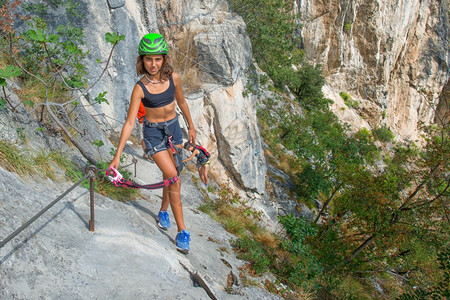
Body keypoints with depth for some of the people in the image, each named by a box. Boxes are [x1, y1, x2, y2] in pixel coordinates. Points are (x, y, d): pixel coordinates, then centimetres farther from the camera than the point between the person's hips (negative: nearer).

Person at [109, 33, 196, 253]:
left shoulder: (173, 77, -9)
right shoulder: (140, 88, -19)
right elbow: (129, 122, -19)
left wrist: (191, 126, 18)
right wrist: (117, 155, -23)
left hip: (173, 128, 4)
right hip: (153, 132, -4)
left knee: (171, 176, 14)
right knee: (174, 179, -12)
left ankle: (163, 212, 40)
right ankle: (182, 232, -4)